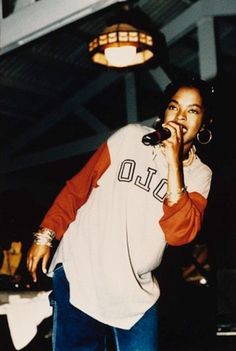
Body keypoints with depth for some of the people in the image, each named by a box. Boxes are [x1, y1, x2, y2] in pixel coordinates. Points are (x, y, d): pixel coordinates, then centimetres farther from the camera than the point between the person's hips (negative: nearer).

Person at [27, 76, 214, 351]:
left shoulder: (200, 174, 3)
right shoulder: (131, 136, 0)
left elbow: (179, 233, -14)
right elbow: (78, 187, 5)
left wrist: (173, 162, -17)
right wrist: (45, 234, -1)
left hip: (137, 290, 2)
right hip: (78, 271, -1)